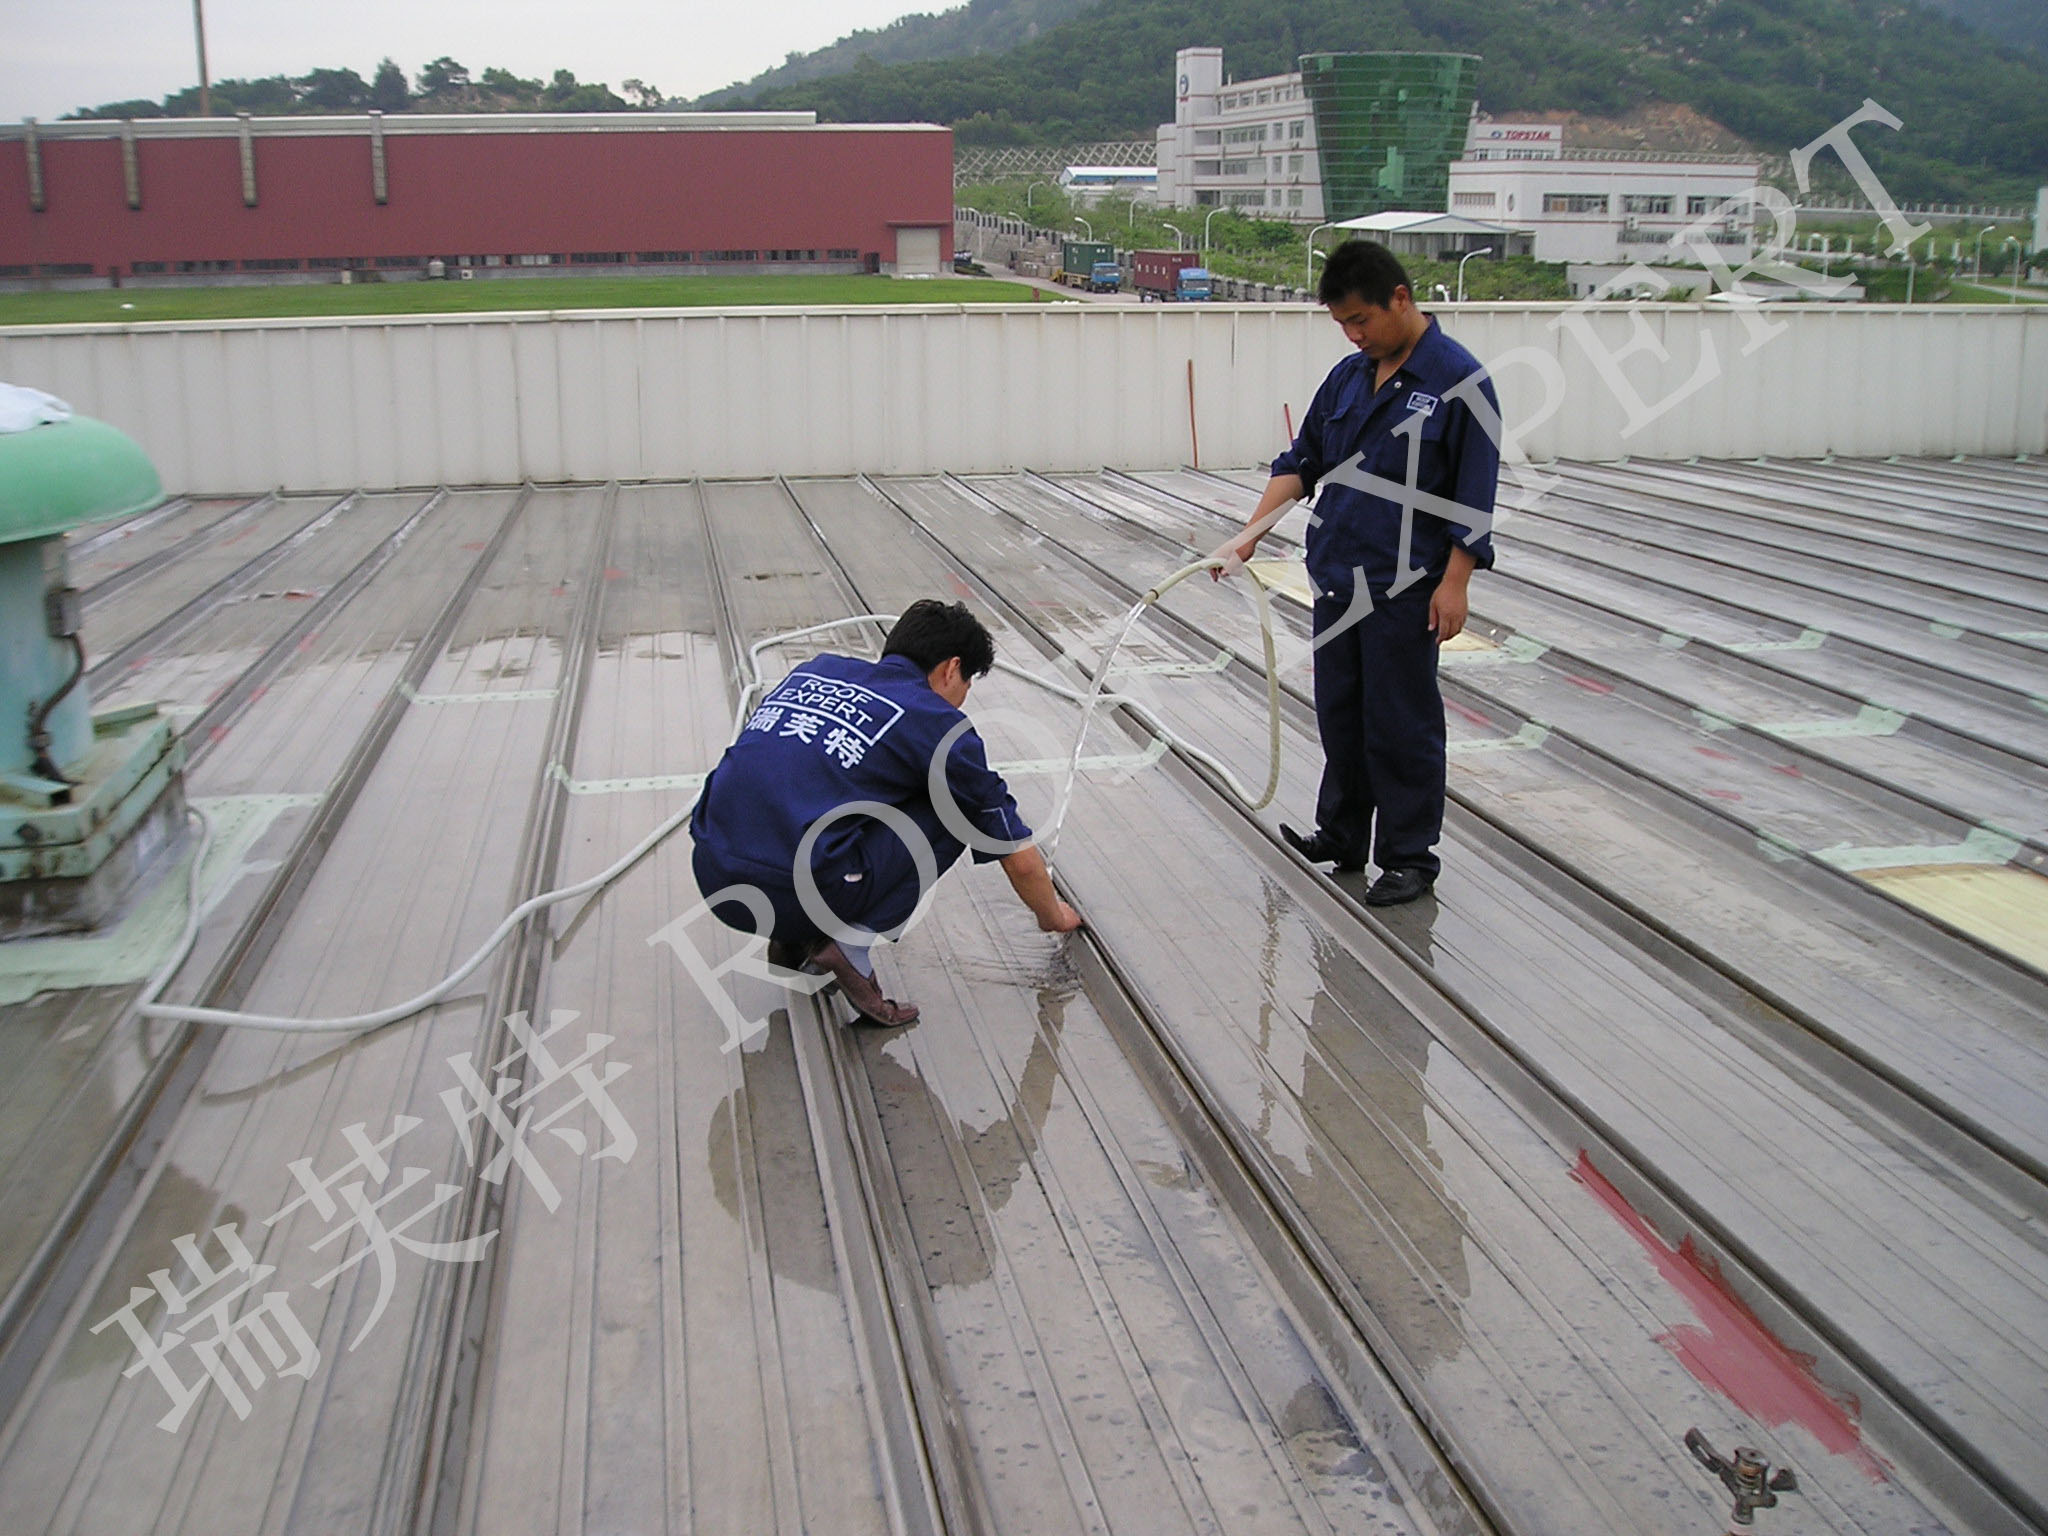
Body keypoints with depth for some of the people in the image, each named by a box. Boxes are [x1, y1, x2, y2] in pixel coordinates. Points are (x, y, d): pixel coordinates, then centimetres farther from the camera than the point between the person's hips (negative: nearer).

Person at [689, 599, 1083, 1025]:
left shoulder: (816, 669, 21)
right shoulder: (938, 723, 7)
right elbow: (1019, 858, 13)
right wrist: (1053, 918, 34)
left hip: (712, 877, 6)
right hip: (800, 893, -6)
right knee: (958, 811, 12)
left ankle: (793, 939, 21)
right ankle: (850, 943, 0)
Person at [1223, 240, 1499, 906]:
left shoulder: (1460, 381, -11)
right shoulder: (1348, 376, 9)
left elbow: (1473, 500, -11)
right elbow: (1302, 462, 14)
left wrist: (1453, 584, -15)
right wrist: (1251, 534, 3)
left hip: (1404, 589, -7)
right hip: (1336, 578, 7)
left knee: (1401, 725, 2)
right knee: (1339, 714, 15)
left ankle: (1409, 857, 15)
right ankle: (1342, 834, 30)